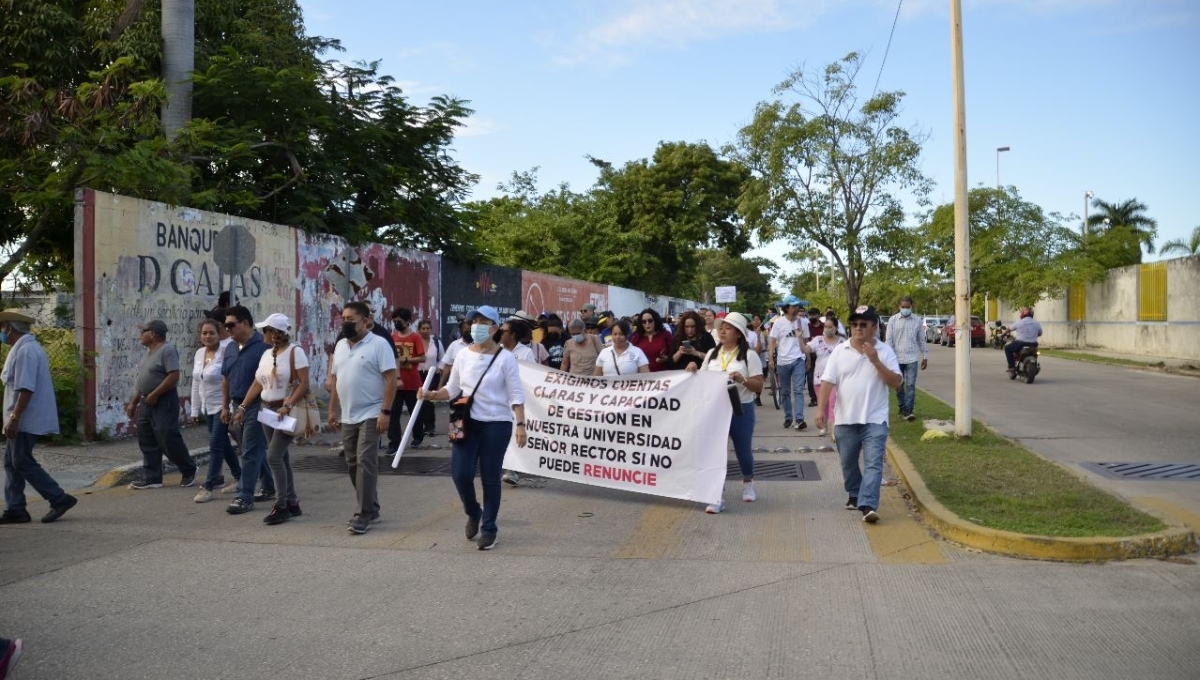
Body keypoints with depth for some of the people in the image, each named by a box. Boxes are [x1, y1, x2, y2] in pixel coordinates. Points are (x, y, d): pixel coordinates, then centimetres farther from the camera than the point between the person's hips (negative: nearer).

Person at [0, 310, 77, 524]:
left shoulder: (25, 350, -17)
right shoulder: (25, 347, 17)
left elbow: (25, 388, -24)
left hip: (26, 420, -10)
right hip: (23, 420, 10)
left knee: (22, 462, -6)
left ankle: (60, 499, -2)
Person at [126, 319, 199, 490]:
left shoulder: (167, 350, -13)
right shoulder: (150, 353, 16)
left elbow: (173, 376, -22)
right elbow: (143, 380, 21)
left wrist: (154, 395, -20)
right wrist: (133, 402, 19)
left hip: (163, 402, -10)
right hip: (147, 403, 10)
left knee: (169, 439, -8)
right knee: (147, 443, 8)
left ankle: (189, 471, 8)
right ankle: (151, 478, 12)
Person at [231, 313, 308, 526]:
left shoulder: (295, 352, -11)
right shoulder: (266, 354, 12)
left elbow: (304, 384, -17)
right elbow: (257, 384, 13)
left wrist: (287, 406, -27)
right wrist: (242, 407, 7)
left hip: (288, 411, -8)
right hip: (268, 410, 8)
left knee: (274, 456, -13)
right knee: (281, 457, 10)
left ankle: (281, 505, -5)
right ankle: (292, 502, 18)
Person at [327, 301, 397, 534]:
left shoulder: (379, 344, -11)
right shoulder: (340, 345, 12)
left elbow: (391, 379, -14)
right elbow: (335, 380, 17)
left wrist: (386, 412, -20)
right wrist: (333, 410, 12)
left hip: (370, 415, -8)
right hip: (347, 416, 8)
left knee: (365, 463, -10)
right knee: (353, 464, 11)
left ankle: (365, 513, -4)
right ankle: (370, 509, 22)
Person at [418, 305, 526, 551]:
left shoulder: (505, 358, -6)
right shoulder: (463, 355, 6)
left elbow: (516, 395, -7)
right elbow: (452, 389, 11)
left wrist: (520, 424, -15)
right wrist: (432, 395, -7)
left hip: (497, 424, -3)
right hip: (468, 422, 4)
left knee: (490, 478, 3)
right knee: (460, 473, -3)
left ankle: (488, 529, 17)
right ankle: (473, 513, 27)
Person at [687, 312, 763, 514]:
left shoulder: (749, 355, -5)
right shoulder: (711, 354, 9)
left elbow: (758, 386, -7)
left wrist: (743, 380, -26)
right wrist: (694, 371, -6)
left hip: (741, 410, -3)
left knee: (743, 450, 11)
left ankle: (747, 483, 41)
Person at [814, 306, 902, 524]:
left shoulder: (885, 351, -2)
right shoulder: (840, 351, 1)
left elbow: (896, 383, -8)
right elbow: (827, 382, -2)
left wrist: (876, 361, -17)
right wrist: (821, 409, -12)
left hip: (875, 419, -2)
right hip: (845, 419, 2)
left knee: (873, 463, -12)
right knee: (848, 463, 14)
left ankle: (868, 506, -17)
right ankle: (855, 495, 35)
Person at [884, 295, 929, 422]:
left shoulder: (917, 320, 4)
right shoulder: (893, 320, 0)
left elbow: (921, 340, 10)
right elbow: (889, 340, -1)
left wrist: (925, 356, 9)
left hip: (911, 359, 0)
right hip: (896, 358, 0)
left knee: (911, 385, -8)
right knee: (899, 386, 9)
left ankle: (908, 411, -9)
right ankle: (902, 409, 21)